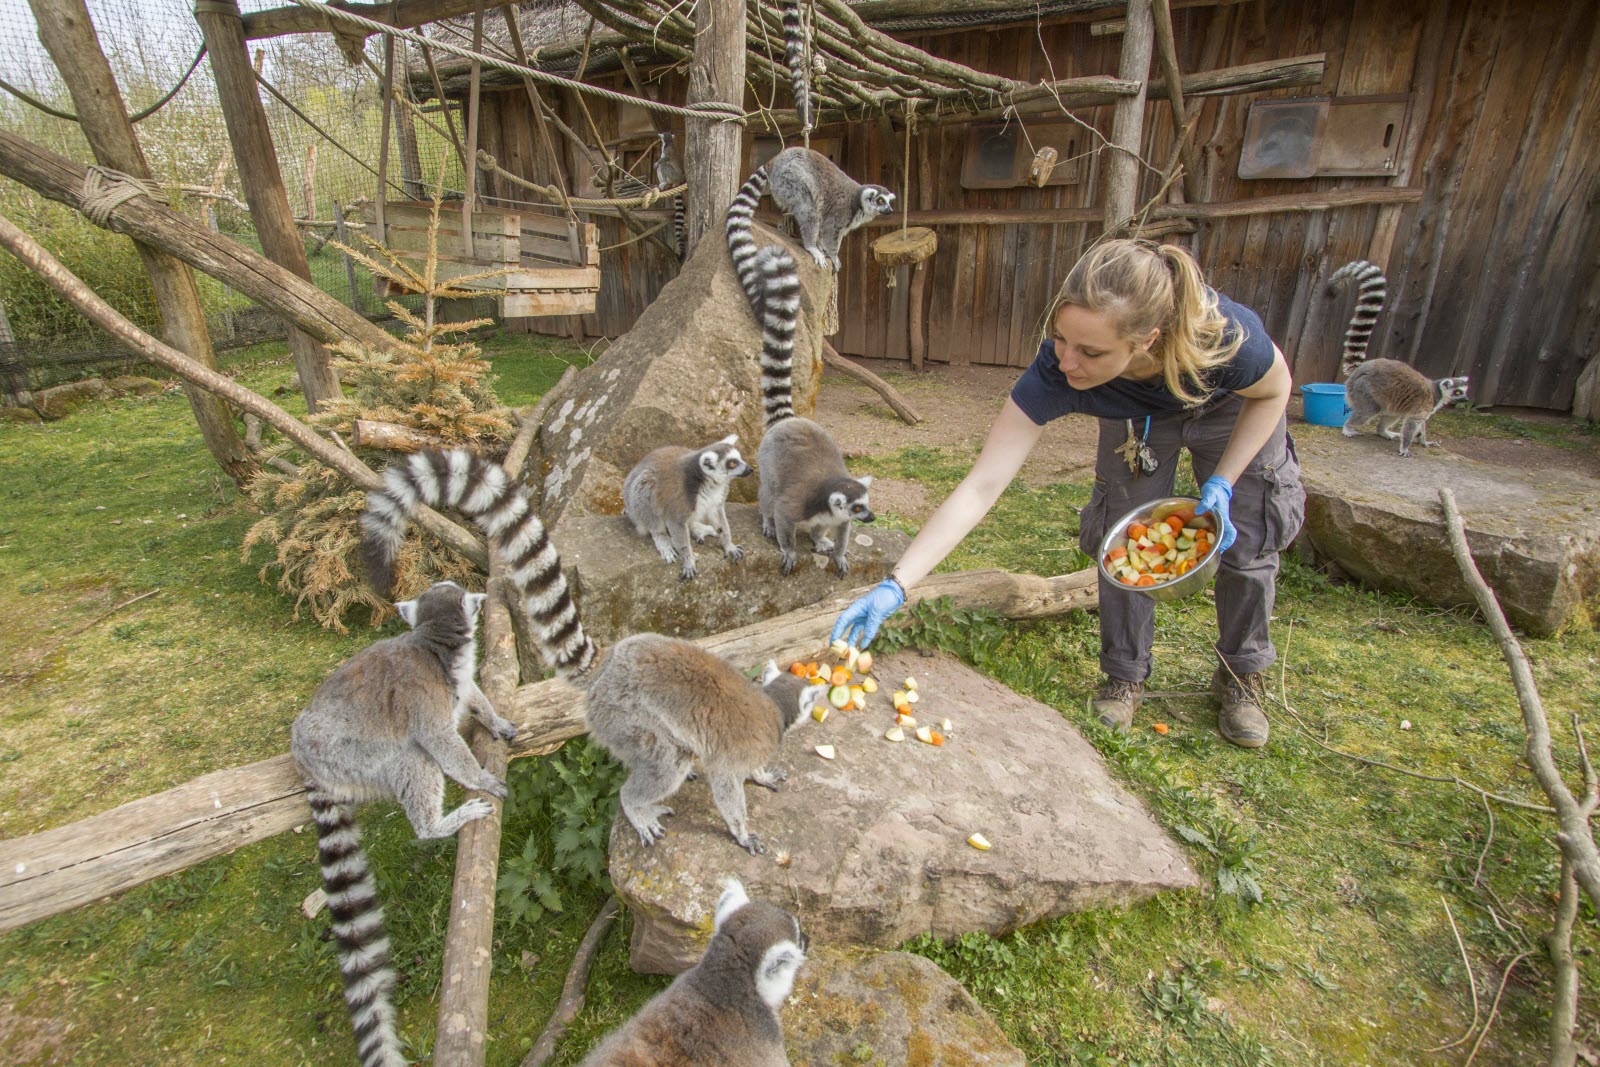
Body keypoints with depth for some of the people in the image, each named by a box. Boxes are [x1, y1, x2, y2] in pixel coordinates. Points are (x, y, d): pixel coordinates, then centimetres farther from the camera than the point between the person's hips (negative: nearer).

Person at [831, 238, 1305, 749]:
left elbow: (1274, 390, -17)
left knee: (1248, 543, 0)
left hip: (1232, 408, 0)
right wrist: (894, 586, -48)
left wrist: (1223, 484, -26)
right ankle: (1126, 674, 18)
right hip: (1136, 417, 1)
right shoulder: (1054, 372, -41)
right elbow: (979, 488, -42)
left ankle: (1242, 675, 24)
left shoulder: (1228, 337, -43)